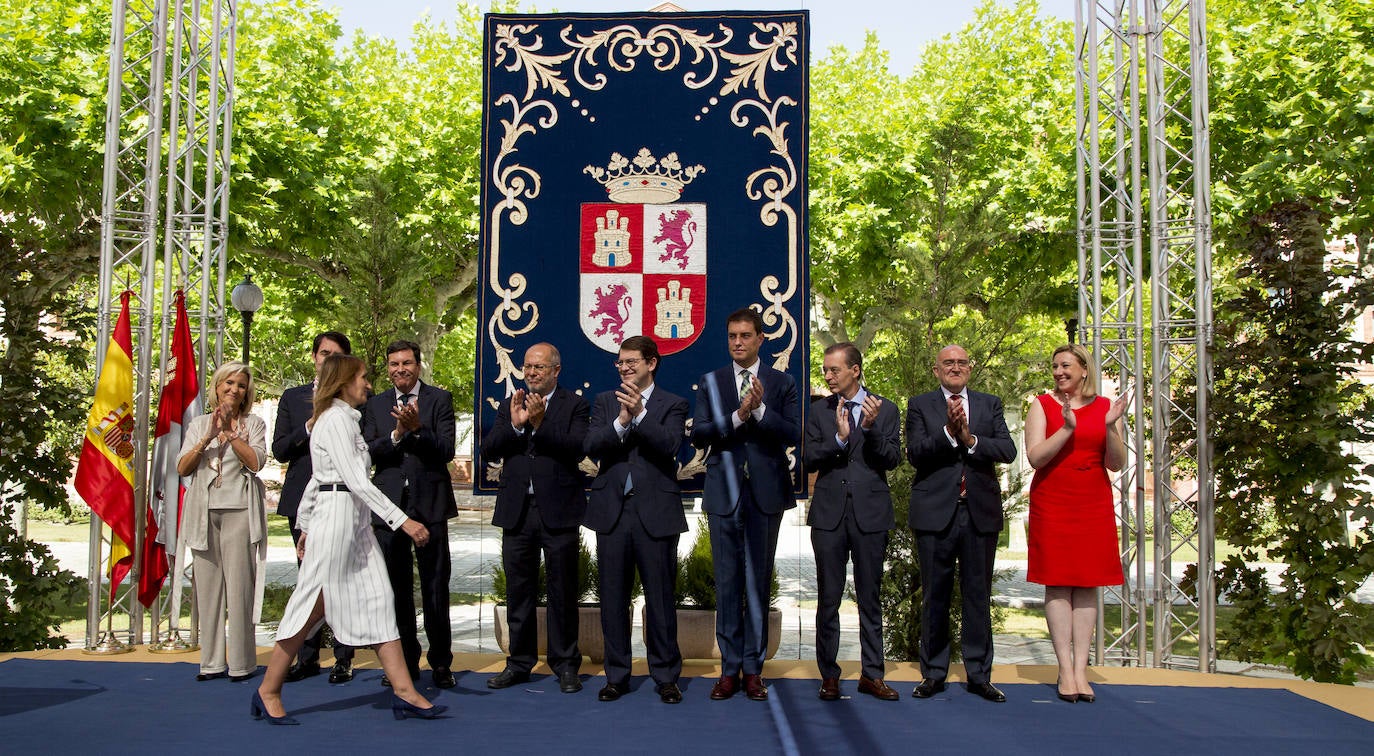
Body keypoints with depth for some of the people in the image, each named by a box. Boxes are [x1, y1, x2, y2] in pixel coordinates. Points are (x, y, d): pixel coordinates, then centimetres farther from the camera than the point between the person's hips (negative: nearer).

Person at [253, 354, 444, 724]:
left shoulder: (342, 418, 18)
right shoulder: (337, 419, -12)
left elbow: (317, 479, 22)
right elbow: (357, 481, -20)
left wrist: (306, 527, 26)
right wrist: (402, 520, -22)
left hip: (354, 523, 10)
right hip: (337, 516, -10)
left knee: (379, 601, 3)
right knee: (313, 606, -2)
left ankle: (404, 692, 2)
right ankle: (268, 692, 12)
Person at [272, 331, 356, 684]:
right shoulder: (293, 398, 14)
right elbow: (279, 450, 6)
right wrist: (310, 426, -7)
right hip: (304, 499, 3)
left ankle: (343, 659, 5)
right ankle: (308, 657, 17)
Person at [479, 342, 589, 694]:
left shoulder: (574, 405, 1)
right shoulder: (510, 406, 12)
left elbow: (577, 449, -14)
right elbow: (488, 450, 2)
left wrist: (540, 423, -22)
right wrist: (514, 425, -14)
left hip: (558, 511, -4)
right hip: (517, 510, 4)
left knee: (562, 592, 4)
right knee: (518, 592, 11)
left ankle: (565, 665, 14)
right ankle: (519, 662, 22)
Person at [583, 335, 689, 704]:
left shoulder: (672, 404, 3)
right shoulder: (605, 402, 11)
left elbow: (669, 445, -14)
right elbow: (591, 446, -4)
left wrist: (639, 414, -24)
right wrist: (621, 421, -19)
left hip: (655, 512, -3)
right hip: (612, 511, 3)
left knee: (660, 597, 4)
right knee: (613, 598, 9)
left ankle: (666, 676, 16)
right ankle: (617, 675, 22)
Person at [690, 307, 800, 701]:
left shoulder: (781, 383, 5)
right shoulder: (710, 382, 7)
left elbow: (794, 435, -4)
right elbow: (698, 434, -4)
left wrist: (760, 409, -17)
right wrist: (738, 415, -17)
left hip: (765, 493, 0)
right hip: (724, 492, 1)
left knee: (759, 581, 5)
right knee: (727, 582, 4)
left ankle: (754, 669, 14)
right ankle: (730, 668, 13)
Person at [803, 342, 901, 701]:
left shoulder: (885, 409, 4)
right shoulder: (819, 411, 8)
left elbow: (892, 459, -4)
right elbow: (808, 459, 0)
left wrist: (871, 427, -18)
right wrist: (839, 438, -15)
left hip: (870, 513, -1)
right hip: (829, 513, 1)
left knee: (870, 598, 7)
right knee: (828, 598, 4)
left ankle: (871, 675, 17)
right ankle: (829, 675, 14)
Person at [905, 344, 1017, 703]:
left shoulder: (990, 404, 11)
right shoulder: (919, 405, 5)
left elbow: (1008, 450, -2)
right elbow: (915, 453, -9)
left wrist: (971, 439, -15)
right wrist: (949, 432, -20)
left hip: (980, 512, 2)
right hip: (936, 512, -2)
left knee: (979, 595, 7)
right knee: (935, 596, 5)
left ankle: (979, 674, 16)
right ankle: (933, 673, 16)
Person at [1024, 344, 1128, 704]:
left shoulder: (1105, 407, 7)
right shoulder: (1042, 405, 2)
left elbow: (1117, 464, 3)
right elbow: (1034, 457, -8)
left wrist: (1111, 428, -13)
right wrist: (1067, 428, -19)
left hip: (1094, 506, 2)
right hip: (1052, 505, -2)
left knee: (1088, 584, 2)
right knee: (1058, 584, -2)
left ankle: (1081, 668, 6)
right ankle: (1066, 670, 1)